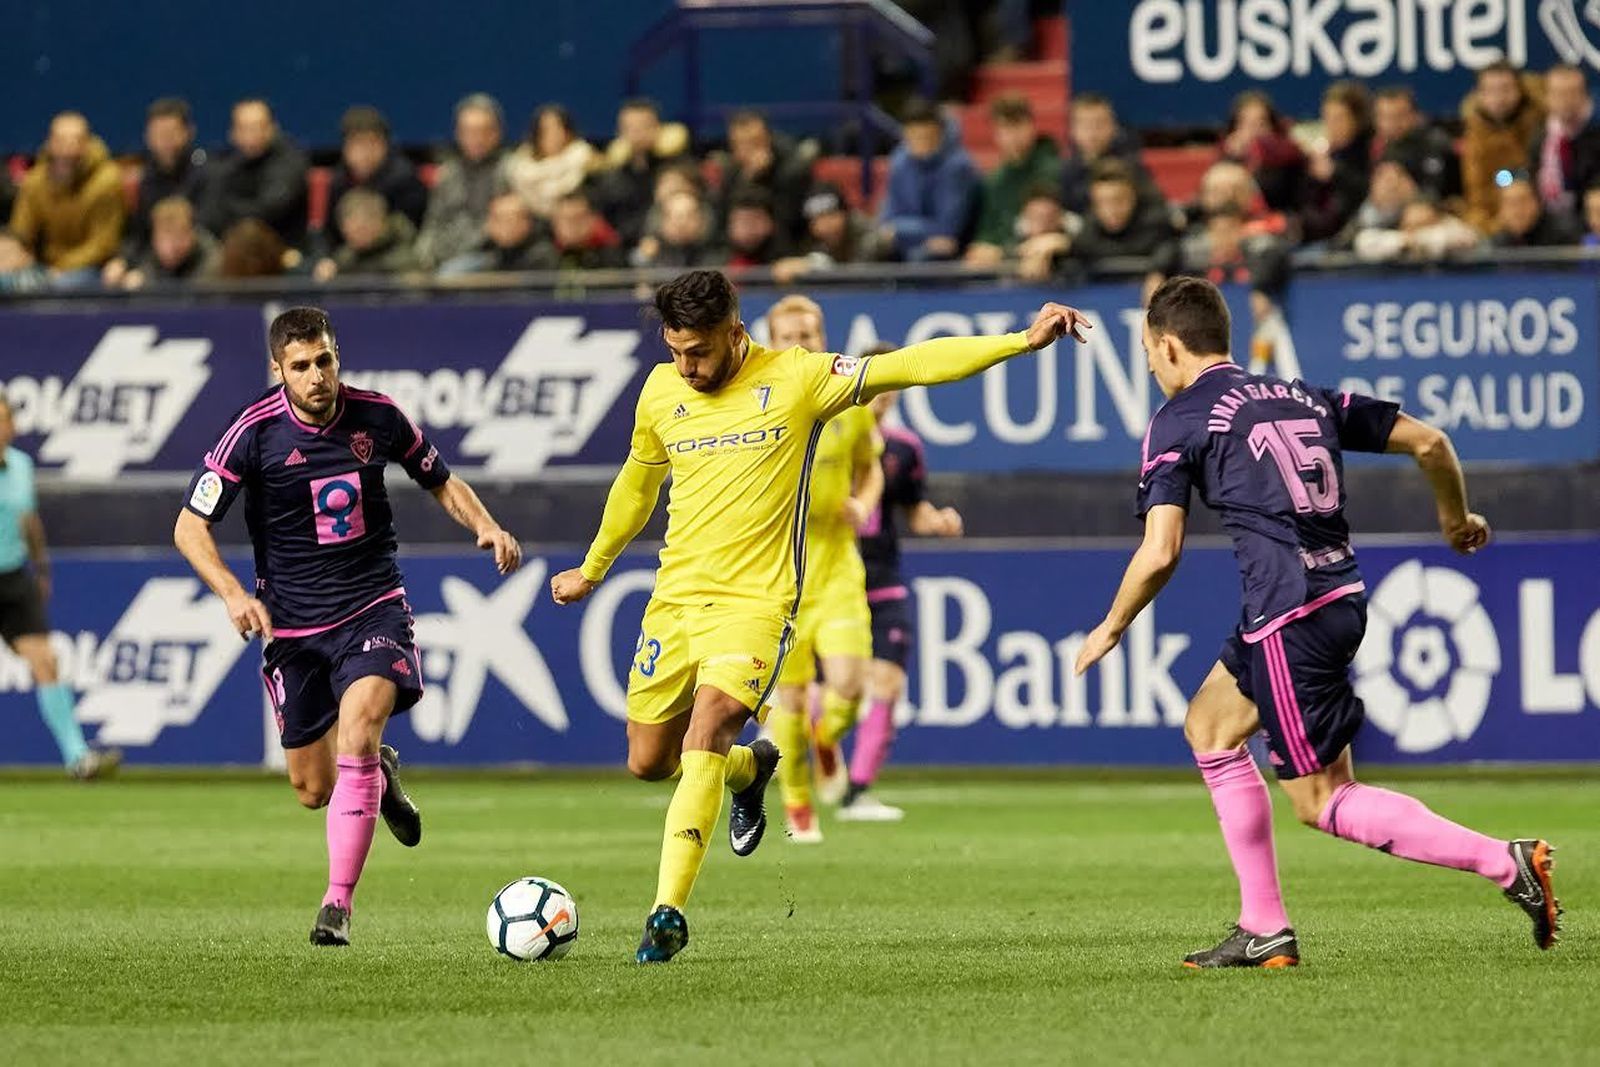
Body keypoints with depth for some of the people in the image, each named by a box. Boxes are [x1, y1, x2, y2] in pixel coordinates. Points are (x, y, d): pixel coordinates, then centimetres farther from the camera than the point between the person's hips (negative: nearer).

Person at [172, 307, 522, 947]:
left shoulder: (376, 416, -4)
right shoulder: (255, 432, -11)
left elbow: (440, 481, 13)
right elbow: (190, 526, -8)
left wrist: (485, 527, -7)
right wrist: (233, 593, -23)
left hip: (371, 606, -1)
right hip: (291, 623, 1)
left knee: (358, 731, -26)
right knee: (314, 790, 6)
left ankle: (338, 904, -20)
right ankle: (380, 775, 44)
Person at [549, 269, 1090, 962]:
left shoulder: (796, 379, -6)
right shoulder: (661, 391, 5)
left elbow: (913, 365, -10)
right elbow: (638, 482, 24)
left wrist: (1025, 340, -18)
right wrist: (592, 569, 35)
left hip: (753, 601, -5)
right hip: (674, 597, 5)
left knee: (707, 731, -25)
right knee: (648, 761, 9)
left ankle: (668, 915, -25)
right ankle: (749, 771, 44)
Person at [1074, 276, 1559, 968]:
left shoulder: (1178, 422, 0)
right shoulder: (1305, 398, 18)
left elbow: (1160, 553, -9)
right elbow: (1428, 441, 16)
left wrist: (1112, 628, 8)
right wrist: (1457, 521, 34)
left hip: (1288, 616, -8)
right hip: (1342, 594, 8)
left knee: (1321, 803, -2)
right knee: (1209, 726, 23)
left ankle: (1504, 862, -16)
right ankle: (1264, 930, 19)